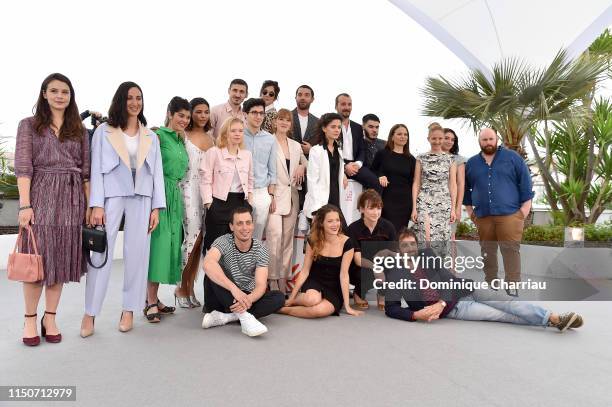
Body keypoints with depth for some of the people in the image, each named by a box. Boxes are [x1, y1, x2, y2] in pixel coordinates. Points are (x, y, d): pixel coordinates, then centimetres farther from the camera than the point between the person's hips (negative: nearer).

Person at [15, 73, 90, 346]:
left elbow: (86, 171, 10)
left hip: (71, 200, 2)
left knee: (62, 259, 4)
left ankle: (50, 319, 14)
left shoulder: (79, 130, 13)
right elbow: (23, 167, -3)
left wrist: (89, 205, 4)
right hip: (40, 196, -2)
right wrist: (25, 205, -13)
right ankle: (30, 320, 13)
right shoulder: (29, 125, 7)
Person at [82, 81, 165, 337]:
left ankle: (129, 310, 13)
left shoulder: (151, 136, 13)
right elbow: (96, 169, 1)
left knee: (137, 254, 3)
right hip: (111, 196, -2)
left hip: (141, 198, 2)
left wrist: (157, 207, 2)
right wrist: (96, 205, -9)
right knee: (101, 253, -3)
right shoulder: (103, 131, 6)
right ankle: (90, 313, 7)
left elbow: (157, 172, 9)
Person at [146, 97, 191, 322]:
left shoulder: (181, 139, 19)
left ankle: (153, 299, 14)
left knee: (170, 245, 6)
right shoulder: (158, 134, -4)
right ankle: (151, 303, -1)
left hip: (176, 195, 8)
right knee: (158, 243, -9)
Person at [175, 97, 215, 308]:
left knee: (200, 238, 5)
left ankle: (190, 287, 15)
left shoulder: (211, 137, 17)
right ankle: (181, 288, 6)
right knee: (193, 236, -10)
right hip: (189, 188, -5)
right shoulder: (183, 135, 1)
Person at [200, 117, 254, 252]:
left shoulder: (247, 154, 10)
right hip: (220, 203, -4)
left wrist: (249, 202, 11)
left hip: (241, 202, 4)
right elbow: (206, 181, -5)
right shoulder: (214, 152, -5)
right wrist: (209, 204, -9)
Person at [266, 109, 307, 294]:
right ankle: (272, 279, -6)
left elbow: (306, 163, 28)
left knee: (288, 237, 6)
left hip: (291, 196, 5)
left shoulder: (296, 145, 15)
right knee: (275, 234, -16)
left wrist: (302, 167, 4)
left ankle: (283, 277, 14)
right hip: (274, 195, -5)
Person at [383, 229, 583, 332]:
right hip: (451, 309, -4)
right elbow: (391, 308, -9)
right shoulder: (394, 273, -5)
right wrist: (417, 315, -27)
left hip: (463, 290, 4)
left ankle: (555, 318, -18)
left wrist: (440, 303, -19)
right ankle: (546, 320, -17)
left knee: (507, 303, -15)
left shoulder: (427, 254, 6)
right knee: (500, 315, -16)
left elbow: (448, 277, -1)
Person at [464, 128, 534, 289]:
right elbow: (466, 188, 20)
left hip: (509, 214, -3)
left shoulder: (512, 157, 5)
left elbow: (525, 181, 3)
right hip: (483, 216, 3)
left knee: (511, 250, -6)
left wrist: (526, 205, -3)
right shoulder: (471, 163, 13)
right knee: (487, 251, 9)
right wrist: (469, 209, 14)